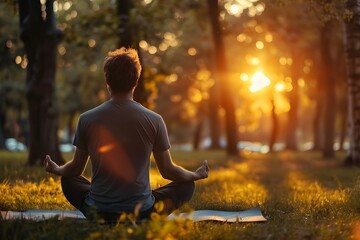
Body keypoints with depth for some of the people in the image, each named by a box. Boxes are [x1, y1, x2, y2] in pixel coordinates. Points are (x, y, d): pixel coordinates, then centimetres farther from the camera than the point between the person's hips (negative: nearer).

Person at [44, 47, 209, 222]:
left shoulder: (87, 119, -6)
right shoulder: (154, 120, -9)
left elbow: (76, 169, 6)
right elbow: (167, 171, 0)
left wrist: (56, 170, 30)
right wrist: (196, 175, 21)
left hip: (98, 212, 1)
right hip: (141, 212, -1)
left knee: (69, 181, 31)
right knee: (187, 186, 22)